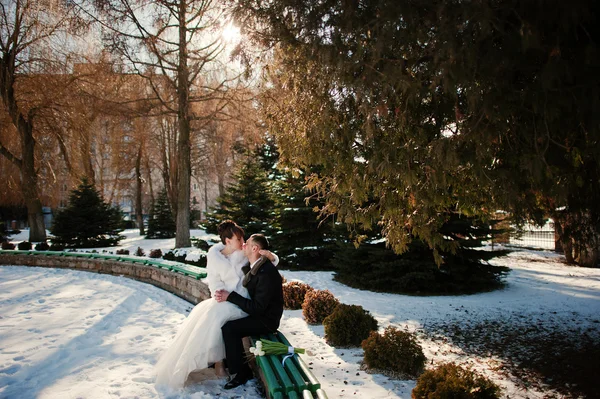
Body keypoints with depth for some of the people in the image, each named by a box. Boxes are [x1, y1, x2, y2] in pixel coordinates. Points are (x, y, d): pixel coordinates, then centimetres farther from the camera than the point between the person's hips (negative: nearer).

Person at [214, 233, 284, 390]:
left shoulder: (266, 273, -28)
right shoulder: (256, 267, 2)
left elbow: (257, 307, -27)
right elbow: (245, 290, 10)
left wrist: (230, 296, -22)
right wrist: (226, 295, -8)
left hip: (266, 319, -9)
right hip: (258, 312, 9)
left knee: (229, 328, -19)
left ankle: (239, 373, -3)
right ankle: (242, 367, 17)